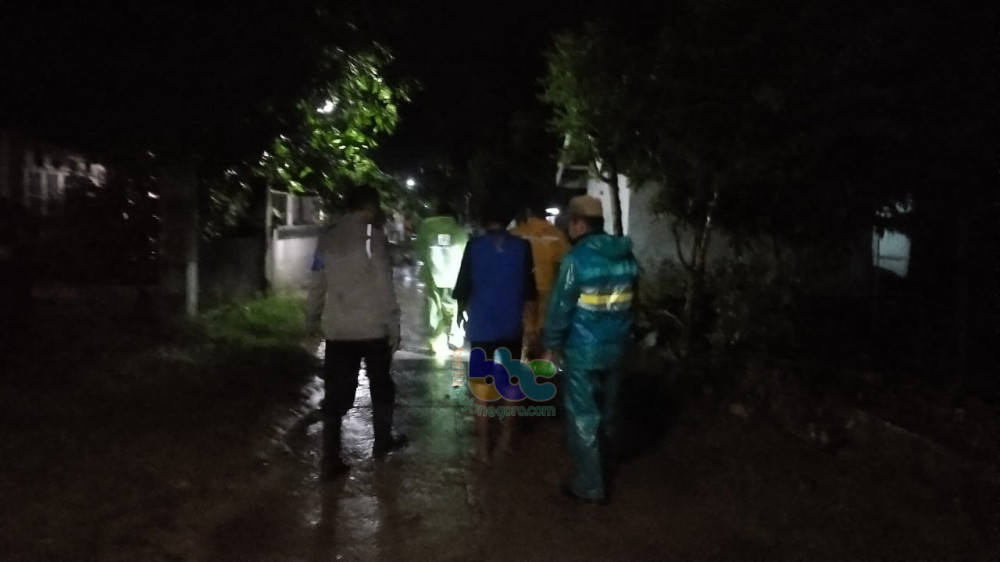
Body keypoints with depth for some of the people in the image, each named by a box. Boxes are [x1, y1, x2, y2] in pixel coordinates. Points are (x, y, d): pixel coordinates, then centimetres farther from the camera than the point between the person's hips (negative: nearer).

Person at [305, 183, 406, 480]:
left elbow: (317, 283, 11)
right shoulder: (372, 235, -9)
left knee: (337, 392, 5)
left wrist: (312, 317, 22)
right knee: (381, 385, 16)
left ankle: (331, 460, 4)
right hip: (372, 327, -4)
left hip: (337, 329, 4)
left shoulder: (328, 236, 7)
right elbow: (384, 285, -12)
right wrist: (393, 324, -8)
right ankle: (382, 441, 30)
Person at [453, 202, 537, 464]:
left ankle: (483, 448, 10)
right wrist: (527, 307, 17)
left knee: (481, 386, 7)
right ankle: (506, 437, 27)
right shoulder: (522, 246, -2)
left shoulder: (475, 245, -6)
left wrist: (461, 313, 14)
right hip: (512, 327, 2)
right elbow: (528, 287, 2)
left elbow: (464, 284, -2)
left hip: (481, 326, -2)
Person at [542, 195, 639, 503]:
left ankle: (590, 484, 12)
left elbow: (560, 306, -15)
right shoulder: (626, 256, 3)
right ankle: (603, 469, 40)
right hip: (615, 348, 7)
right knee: (605, 412, 22)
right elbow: (628, 301, 10)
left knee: (583, 417, 5)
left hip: (583, 351, -7)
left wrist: (551, 344, -4)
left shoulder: (577, 258, -17)